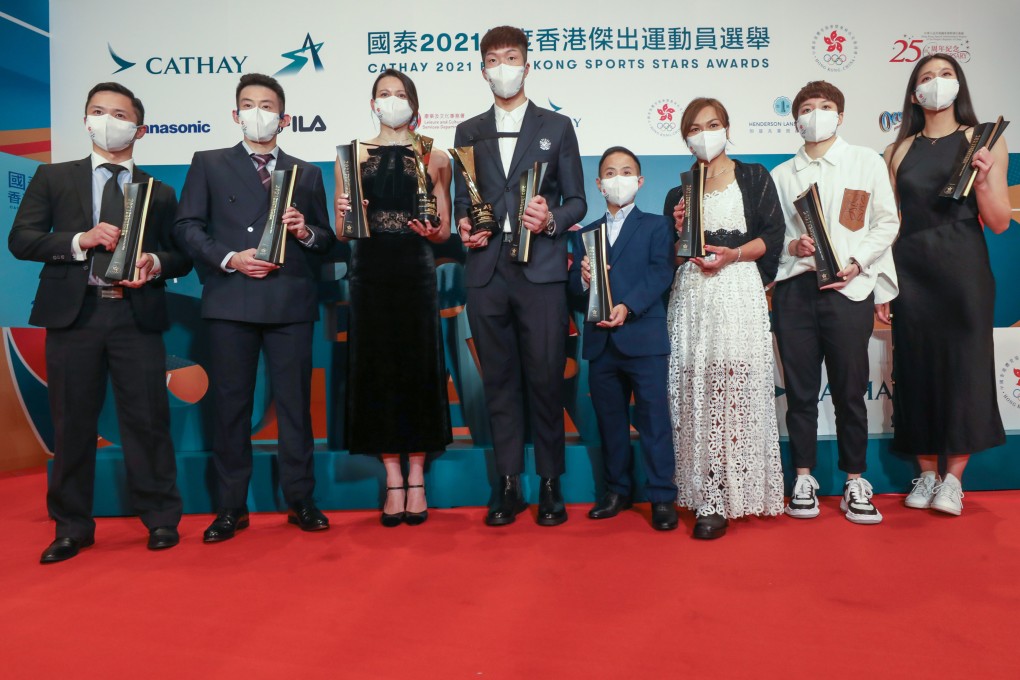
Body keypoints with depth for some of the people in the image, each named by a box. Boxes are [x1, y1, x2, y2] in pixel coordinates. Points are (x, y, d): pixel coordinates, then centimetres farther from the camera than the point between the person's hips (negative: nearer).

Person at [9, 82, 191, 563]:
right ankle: (72, 527, 20)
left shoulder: (159, 192, 14)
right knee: (72, 424, 6)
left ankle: (161, 518, 13)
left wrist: (156, 263, -11)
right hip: (74, 312, 1)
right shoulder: (53, 178, 13)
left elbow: (180, 256, 11)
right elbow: (20, 239, 4)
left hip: (137, 315, 0)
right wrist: (80, 240, -11)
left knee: (148, 419, 0)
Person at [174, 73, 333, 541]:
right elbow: (188, 226, 4)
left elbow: (326, 238, 14)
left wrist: (305, 231, -7)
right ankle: (231, 507, 14)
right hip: (230, 300, 0)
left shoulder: (307, 173, 18)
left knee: (295, 403, 3)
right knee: (230, 405, 3)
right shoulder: (209, 164, 13)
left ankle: (300, 501, 14)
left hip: (291, 301, 1)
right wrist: (228, 258, -10)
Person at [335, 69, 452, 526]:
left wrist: (431, 231, -13)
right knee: (376, 368, 2)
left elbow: (444, 230, 9)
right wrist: (344, 214, -13)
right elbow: (341, 231, 8)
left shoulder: (433, 159, 9)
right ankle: (393, 480, 14)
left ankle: (416, 478, 13)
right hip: (369, 271, 1)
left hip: (416, 270, -1)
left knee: (419, 367, 0)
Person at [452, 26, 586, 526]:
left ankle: (550, 485, 12)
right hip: (485, 271, 2)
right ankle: (508, 485, 15)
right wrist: (464, 228, -4)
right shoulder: (469, 132, 18)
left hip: (540, 269, -2)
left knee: (545, 377, -2)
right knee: (499, 379, 5)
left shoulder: (557, 127, 12)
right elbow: (462, 200, 16)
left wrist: (552, 220, -12)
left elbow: (576, 200, 8)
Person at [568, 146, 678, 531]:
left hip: (644, 337, -4)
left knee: (653, 419, -2)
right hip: (600, 341, 4)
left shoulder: (656, 226, 7)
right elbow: (574, 286, 10)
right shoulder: (586, 233, 18)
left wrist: (627, 306, -21)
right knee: (610, 420, 11)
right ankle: (617, 490, 24)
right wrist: (582, 278, -14)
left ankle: (662, 497, 7)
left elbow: (660, 274, -7)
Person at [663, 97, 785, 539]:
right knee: (695, 391, -2)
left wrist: (732, 255, -13)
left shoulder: (754, 178, 12)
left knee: (734, 388, -10)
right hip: (690, 296, 3)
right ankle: (704, 495, 5)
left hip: (737, 290, -3)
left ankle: (721, 500, -6)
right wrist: (678, 233, -2)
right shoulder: (679, 192, 19)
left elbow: (772, 234, 1)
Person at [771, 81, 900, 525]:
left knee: (850, 390, 1)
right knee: (800, 390, 4)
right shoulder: (781, 175, 15)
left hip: (849, 288, -1)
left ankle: (855, 483, 13)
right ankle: (804, 479, 15)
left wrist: (855, 263, -9)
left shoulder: (867, 162, 11)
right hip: (793, 287, 2)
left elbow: (887, 222, 5)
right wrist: (792, 246, -9)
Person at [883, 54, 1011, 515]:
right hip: (909, 272, 2)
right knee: (916, 368, 4)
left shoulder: (984, 143, 4)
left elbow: (999, 224, 0)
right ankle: (926, 473, 17)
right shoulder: (899, 151, 8)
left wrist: (984, 179, -17)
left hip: (963, 270, -1)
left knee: (964, 366, -1)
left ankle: (953, 477, 11)